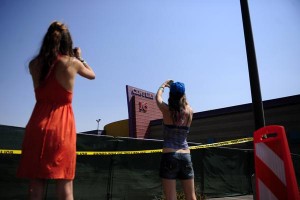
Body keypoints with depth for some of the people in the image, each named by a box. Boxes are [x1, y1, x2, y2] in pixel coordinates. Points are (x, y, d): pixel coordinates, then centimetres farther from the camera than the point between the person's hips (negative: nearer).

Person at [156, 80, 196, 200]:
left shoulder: (167, 110, -5)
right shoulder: (189, 111, 1)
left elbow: (158, 97, 16)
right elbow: (184, 102, 25)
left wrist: (164, 85, 33)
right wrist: (179, 91, 38)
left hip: (169, 156, -3)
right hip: (185, 157, 3)